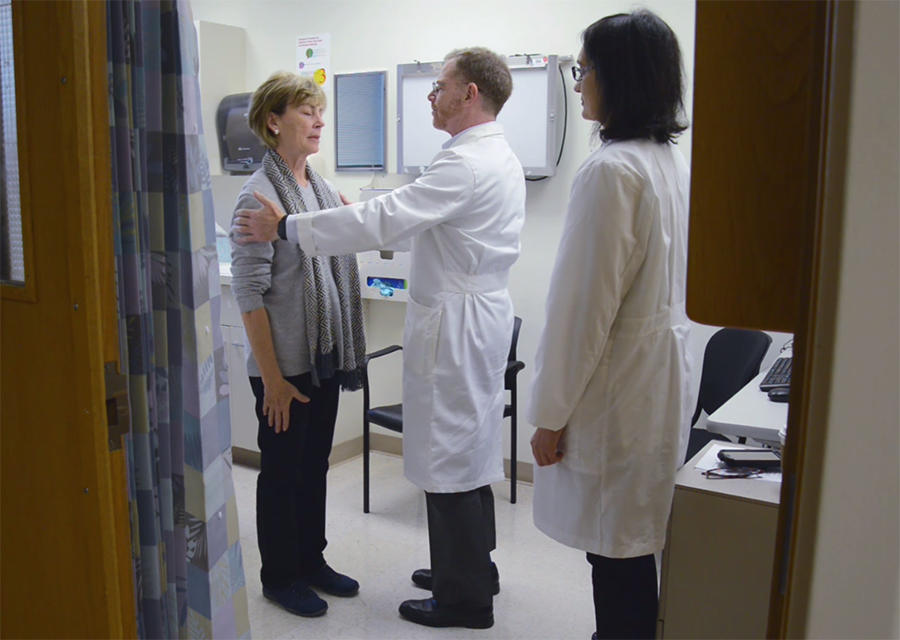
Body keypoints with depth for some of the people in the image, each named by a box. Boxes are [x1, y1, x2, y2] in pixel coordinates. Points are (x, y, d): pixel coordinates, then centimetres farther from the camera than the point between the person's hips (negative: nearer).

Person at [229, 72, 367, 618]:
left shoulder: (323, 188, 8)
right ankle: (280, 576, 27)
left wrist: (346, 352, 11)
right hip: (284, 366, -7)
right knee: (282, 470, 9)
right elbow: (250, 294, -16)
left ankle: (312, 561, 35)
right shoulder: (260, 196, -14)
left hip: (325, 361, 7)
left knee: (315, 465, 18)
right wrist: (272, 378, -17)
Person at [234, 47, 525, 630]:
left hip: (456, 322, -10)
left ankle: (465, 599, 14)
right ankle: (473, 569, 34)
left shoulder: (466, 165, -20)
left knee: (451, 456, 0)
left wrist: (287, 228, -16)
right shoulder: (500, 157, 14)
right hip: (481, 313, 10)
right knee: (471, 450, 18)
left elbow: (383, 220, -24)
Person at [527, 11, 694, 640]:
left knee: (618, 553, 4)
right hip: (664, 377, 9)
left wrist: (552, 414, -10)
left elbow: (585, 303, -19)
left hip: (616, 392, -9)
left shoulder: (612, 169, -18)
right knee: (633, 551, 20)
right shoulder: (674, 163, 10)